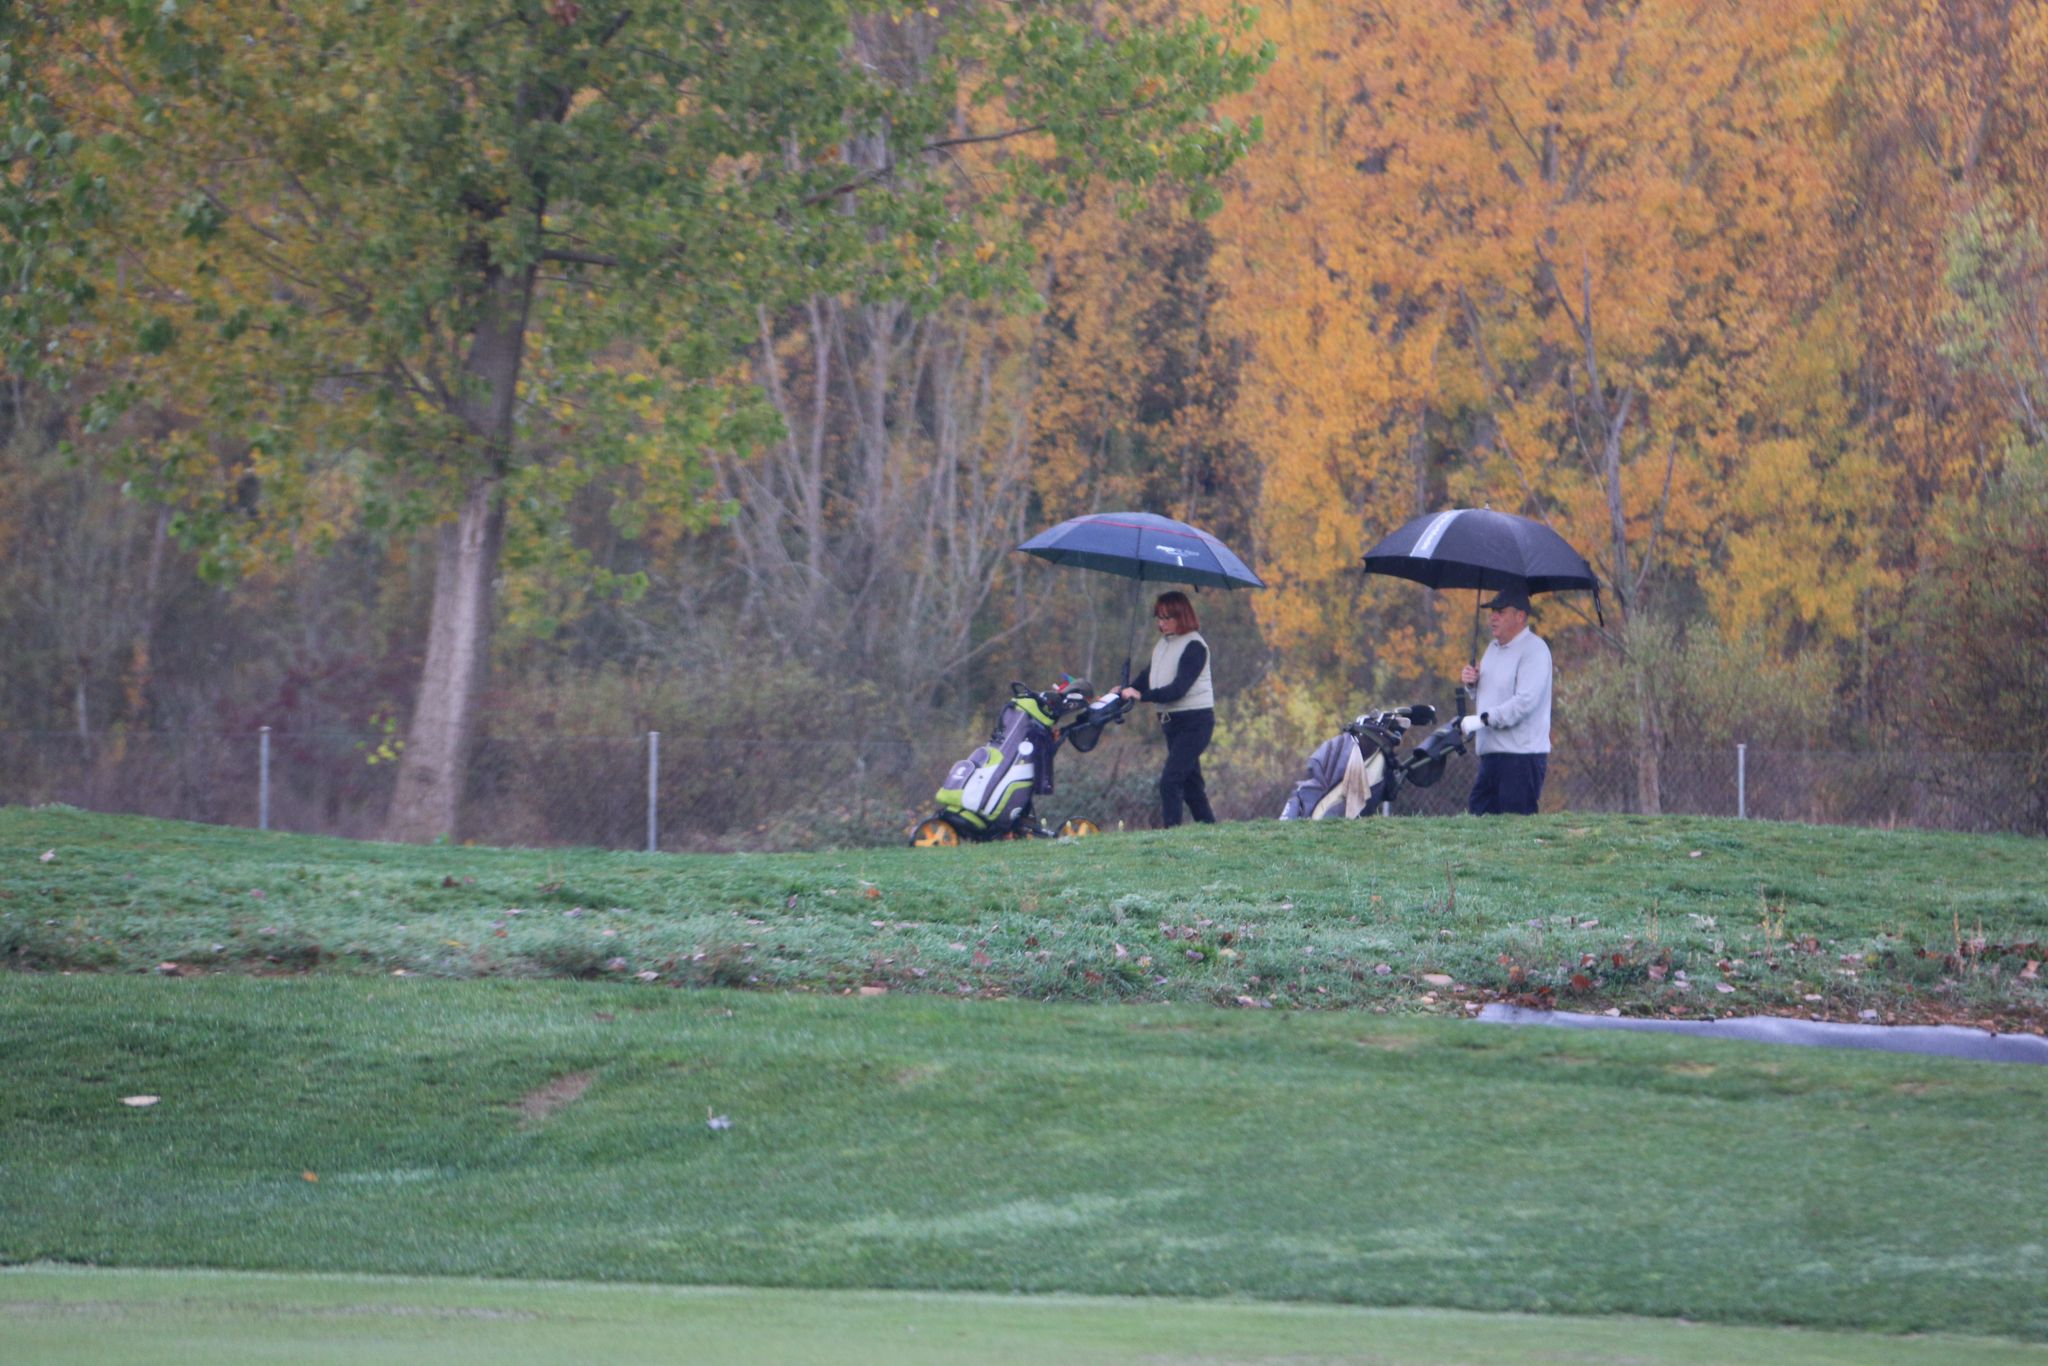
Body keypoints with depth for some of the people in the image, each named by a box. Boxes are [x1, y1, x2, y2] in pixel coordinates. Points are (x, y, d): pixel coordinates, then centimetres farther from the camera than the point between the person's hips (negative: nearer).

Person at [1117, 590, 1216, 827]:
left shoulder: (1194, 646, -14)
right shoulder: (1163, 645, 12)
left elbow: (1179, 687, -23)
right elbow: (1147, 677, 12)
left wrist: (1142, 695, -29)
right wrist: (1124, 691, -5)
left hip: (1194, 721, -9)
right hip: (1172, 722, 9)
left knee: (1170, 781, -18)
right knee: (1190, 782, 14)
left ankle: (1170, 831, -21)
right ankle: (1209, 827, 22)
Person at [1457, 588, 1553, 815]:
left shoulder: (1534, 650, -11)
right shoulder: (1493, 648, 19)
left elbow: (1525, 701, -22)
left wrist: (1483, 719, -22)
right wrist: (1471, 683, 6)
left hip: (1521, 756, -9)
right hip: (1491, 753, 9)